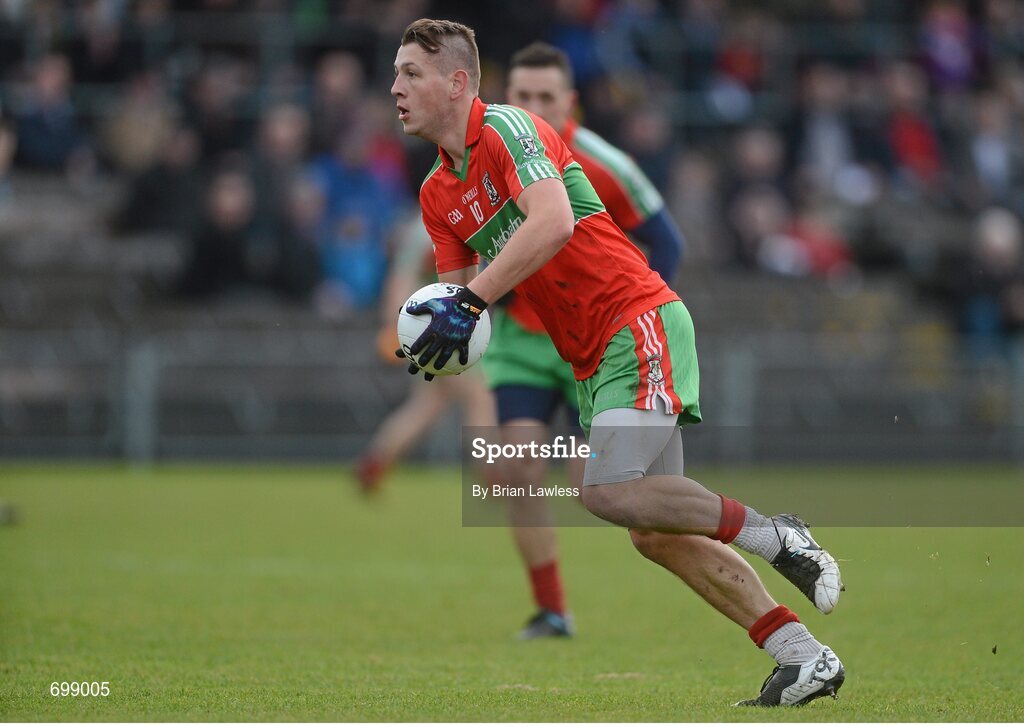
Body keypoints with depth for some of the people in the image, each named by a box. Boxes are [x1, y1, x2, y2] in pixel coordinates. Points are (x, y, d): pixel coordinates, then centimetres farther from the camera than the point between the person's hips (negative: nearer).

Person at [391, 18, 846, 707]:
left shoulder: (505, 127, -10)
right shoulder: (437, 193, 15)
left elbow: (553, 221, -26)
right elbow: (456, 288, 13)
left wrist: (469, 302, -28)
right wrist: (440, 331, -10)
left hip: (640, 321, -9)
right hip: (589, 360, 9)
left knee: (610, 491, -24)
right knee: (657, 535, 2)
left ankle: (778, 537, -6)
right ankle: (804, 656, 5)